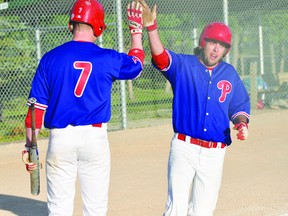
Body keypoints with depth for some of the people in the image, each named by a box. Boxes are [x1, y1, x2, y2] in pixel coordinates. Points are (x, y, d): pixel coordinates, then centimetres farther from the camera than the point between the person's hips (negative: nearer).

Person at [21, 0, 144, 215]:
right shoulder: (107, 59, -1)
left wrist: (30, 145, 5)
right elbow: (136, 64, 22)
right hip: (95, 136, 0)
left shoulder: (51, 58, 0)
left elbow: (37, 106, -1)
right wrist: (136, 30, 34)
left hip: (60, 138, 1)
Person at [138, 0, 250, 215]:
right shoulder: (183, 65, -1)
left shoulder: (230, 73, 9)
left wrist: (241, 123, -7)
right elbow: (161, 57, -21)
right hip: (184, 147, -3)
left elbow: (240, 106, 16)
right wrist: (151, 27, -37)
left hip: (215, 153, 3)